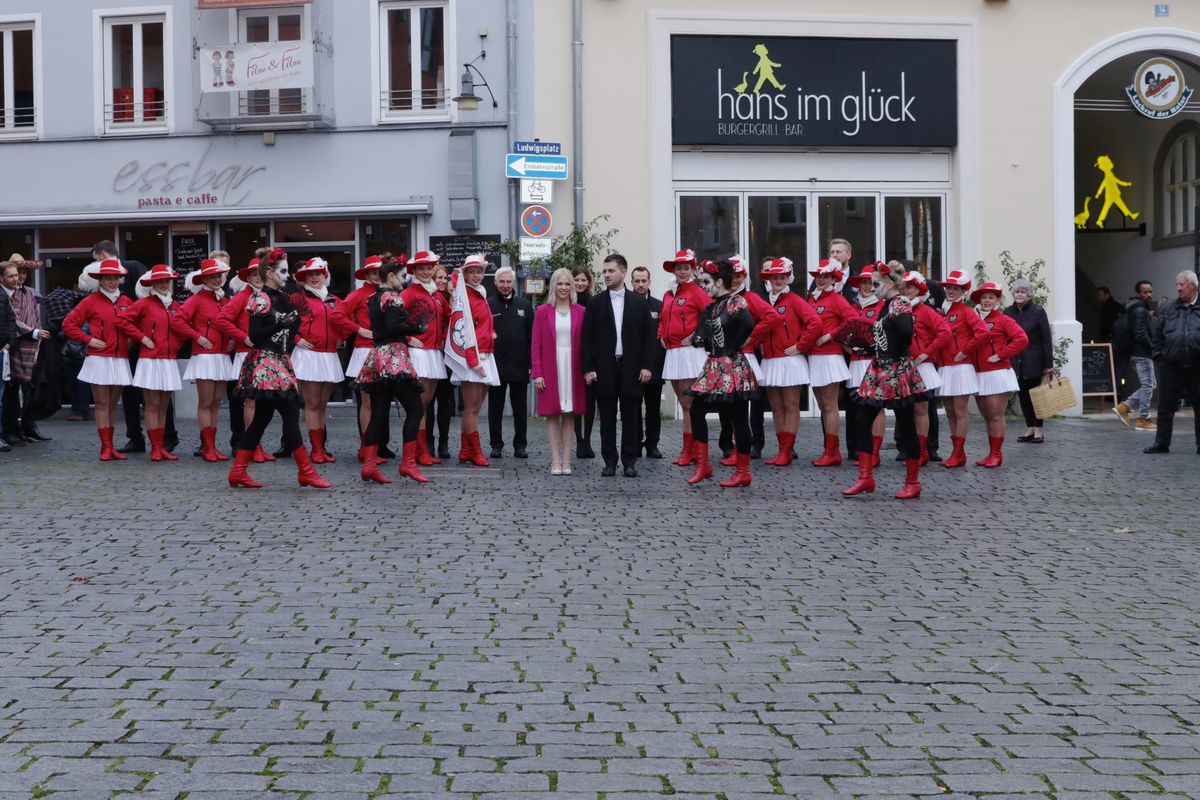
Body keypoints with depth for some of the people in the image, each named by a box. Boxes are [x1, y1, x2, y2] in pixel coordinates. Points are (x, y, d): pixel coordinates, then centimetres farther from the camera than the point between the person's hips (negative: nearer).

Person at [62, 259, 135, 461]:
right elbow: (68, 324, -2)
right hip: (99, 359, -4)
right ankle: (105, 448, -1)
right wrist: (88, 339, -7)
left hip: (120, 360, 4)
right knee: (102, 404, -2)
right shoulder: (90, 302, -2)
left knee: (112, 405, 9)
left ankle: (110, 447, 14)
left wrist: (131, 340, 8)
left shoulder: (126, 302, 9)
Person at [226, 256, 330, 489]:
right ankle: (306, 471, -9)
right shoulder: (261, 299, -10)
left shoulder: (281, 298, 15)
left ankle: (238, 472, 11)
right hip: (265, 363, -10)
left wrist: (295, 318, 5)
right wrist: (281, 324, -23)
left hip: (278, 361, 10)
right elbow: (254, 335, -16)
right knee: (290, 413, -10)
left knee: (262, 417, 9)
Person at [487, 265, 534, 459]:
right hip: (495, 366, -1)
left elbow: (532, 336, 8)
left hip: (519, 365, 2)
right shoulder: (487, 305, 2)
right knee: (495, 408, 6)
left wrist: (532, 362, 1)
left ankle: (520, 445, 13)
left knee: (520, 408, 6)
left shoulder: (524, 305, 8)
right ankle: (496, 445, 13)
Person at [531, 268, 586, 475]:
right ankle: (556, 460, 2)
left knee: (569, 414, 4)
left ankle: (566, 460, 7)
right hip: (550, 368, -1)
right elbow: (536, 345, 1)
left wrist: (585, 370, -4)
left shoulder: (580, 312, 5)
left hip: (572, 368, 1)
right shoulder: (543, 311, 3)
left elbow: (585, 344, 5)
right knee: (552, 414, 0)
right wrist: (537, 373, -6)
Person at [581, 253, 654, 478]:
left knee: (631, 417, 2)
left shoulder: (639, 302, 6)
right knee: (607, 418, 3)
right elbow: (586, 338, 3)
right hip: (604, 368, 0)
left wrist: (646, 365, -4)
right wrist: (587, 368, -5)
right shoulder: (595, 303, 5)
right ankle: (609, 462, 9)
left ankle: (630, 461, 9)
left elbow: (648, 336, 5)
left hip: (631, 368, 0)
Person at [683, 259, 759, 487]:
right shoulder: (710, 307, 14)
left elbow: (748, 324, -29)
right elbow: (700, 334, 17)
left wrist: (733, 346, -18)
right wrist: (698, 340, -6)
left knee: (738, 418, -2)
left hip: (732, 368, -8)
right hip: (713, 366, 8)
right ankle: (703, 465, 10)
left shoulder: (736, 302, -11)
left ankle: (743, 472, 6)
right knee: (696, 410, 3)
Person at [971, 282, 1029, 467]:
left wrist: (1001, 355, -13)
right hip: (979, 374, 5)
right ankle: (991, 454, 18)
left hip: (997, 373, -5)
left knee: (996, 416, -4)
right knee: (987, 416, 10)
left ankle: (996, 454, 2)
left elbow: (1022, 339, -13)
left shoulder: (1003, 320, -2)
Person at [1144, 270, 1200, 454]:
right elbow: (1158, 334, 13)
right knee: (1166, 406, 4)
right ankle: (1161, 443, 11)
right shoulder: (1169, 309, 8)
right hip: (1172, 367, 2)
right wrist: (1158, 354, 6)